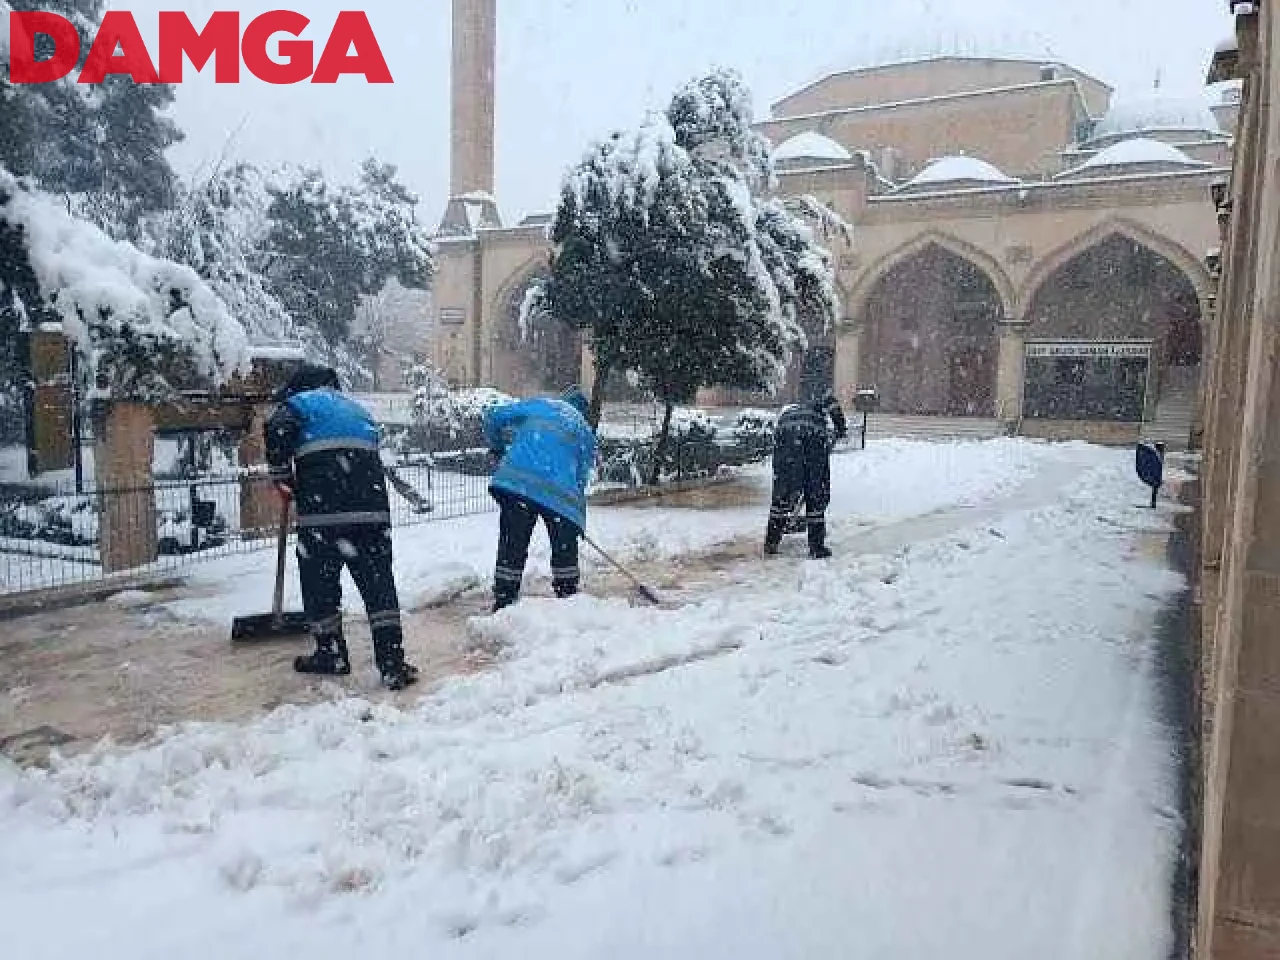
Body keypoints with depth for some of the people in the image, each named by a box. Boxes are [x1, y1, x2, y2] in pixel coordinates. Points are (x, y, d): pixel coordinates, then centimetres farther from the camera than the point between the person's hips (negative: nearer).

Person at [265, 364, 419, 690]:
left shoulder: (300, 403, 12)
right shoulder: (357, 409, 30)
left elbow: (277, 431, -9)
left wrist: (283, 479, 2)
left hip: (322, 512, -4)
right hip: (373, 509, 4)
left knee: (319, 581, 12)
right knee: (378, 583, 5)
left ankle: (331, 654, 22)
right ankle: (393, 664, 1)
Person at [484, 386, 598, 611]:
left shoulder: (538, 405, 22)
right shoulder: (585, 432, 23)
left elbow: (494, 417, 18)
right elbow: (582, 474, 17)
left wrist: (498, 447, 32)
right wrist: (577, 506, 25)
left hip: (516, 481, 0)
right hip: (560, 492, 0)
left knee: (512, 547, 6)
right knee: (565, 550, 14)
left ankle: (503, 608, 7)